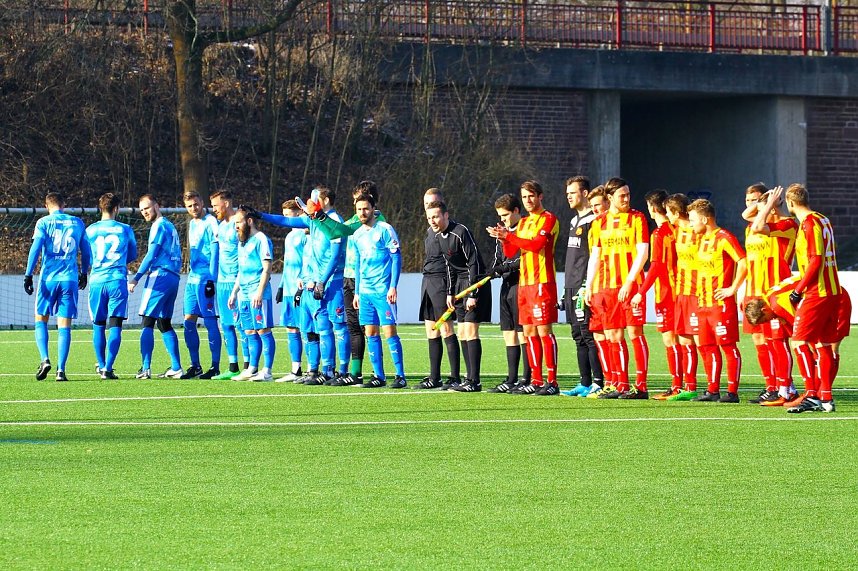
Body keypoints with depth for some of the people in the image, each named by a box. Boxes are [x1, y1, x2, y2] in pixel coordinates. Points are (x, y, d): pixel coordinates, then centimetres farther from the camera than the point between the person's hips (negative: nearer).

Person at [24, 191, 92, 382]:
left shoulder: (43, 222, 1)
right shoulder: (77, 223, 9)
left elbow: (35, 249, -8)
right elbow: (86, 252, 15)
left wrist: (28, 275, -6)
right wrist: (84, 273, 29)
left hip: (48, 278, -2)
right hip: (70, 279, 2)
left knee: (41, 320, 12)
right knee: (64, 326, 2)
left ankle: (45, 360, -8)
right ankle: (61, 370, -4)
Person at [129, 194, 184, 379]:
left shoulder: (159, 226, -8)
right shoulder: (170, 226, 19)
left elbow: (151, 254, -14)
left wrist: (137, 277, -15)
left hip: (160, 277, -9)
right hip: (173, 277, 9)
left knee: (148, 322, -9)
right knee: (164, 324, 13)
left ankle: (146, 368, -16)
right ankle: (176, 368, 8)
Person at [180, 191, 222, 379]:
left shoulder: (210, 223, -9)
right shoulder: (192, 224, 17)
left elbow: (215, 252, -13)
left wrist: (211, 280, -18)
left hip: (205, 278, -8)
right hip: (193, 277, 8)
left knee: (210, 321, -6)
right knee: (189, 321, 6)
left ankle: (215, 366, -3)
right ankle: (195, 366, 12)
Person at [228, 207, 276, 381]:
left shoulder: (261, 240, -8)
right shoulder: (242, 242, 20)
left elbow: (267, 268, -14)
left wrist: (259, 292, -20)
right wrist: (234, 293, 22)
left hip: (258, 294, -9)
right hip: (244, 294, 9)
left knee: (263, 331, -8)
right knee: (250, 332, 8)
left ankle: (267, 371, -10)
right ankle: (252, 370, 11)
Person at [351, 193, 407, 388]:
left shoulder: (385, 230, -6)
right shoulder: (357, 235, 13)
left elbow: (396, 258, -8)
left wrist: (393, 287, -14)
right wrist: (357, 292, 18)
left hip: (383, 291, -6)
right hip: (365, 291, 6)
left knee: (389, 331, -9)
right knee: (371, 333, 4)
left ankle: (401, 375, -7)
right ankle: (378, 376, 9)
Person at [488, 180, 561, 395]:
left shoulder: (549, 219, -4)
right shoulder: (523, 223, 19)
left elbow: (537, 244, -18)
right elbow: (510, 252, 17)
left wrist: (509, 235, -17)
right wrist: (504, 238, -4)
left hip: (542, 282, -8)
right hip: (524, 282, 8)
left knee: (544, 331, -10)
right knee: (529, 332, 7)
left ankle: (551, 381, -10)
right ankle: (536, 380, 11)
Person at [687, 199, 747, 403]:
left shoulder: (724, 238, -12)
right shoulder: (703, 239, 16)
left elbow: (744, 263, -20)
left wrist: (732, 289, -17)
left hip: (721, 303, -10)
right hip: (704, 302, 10)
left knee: (728, 346, -6)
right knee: (706, 347, 9)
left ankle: (732, 392, -4)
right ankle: (713, 391, 15)